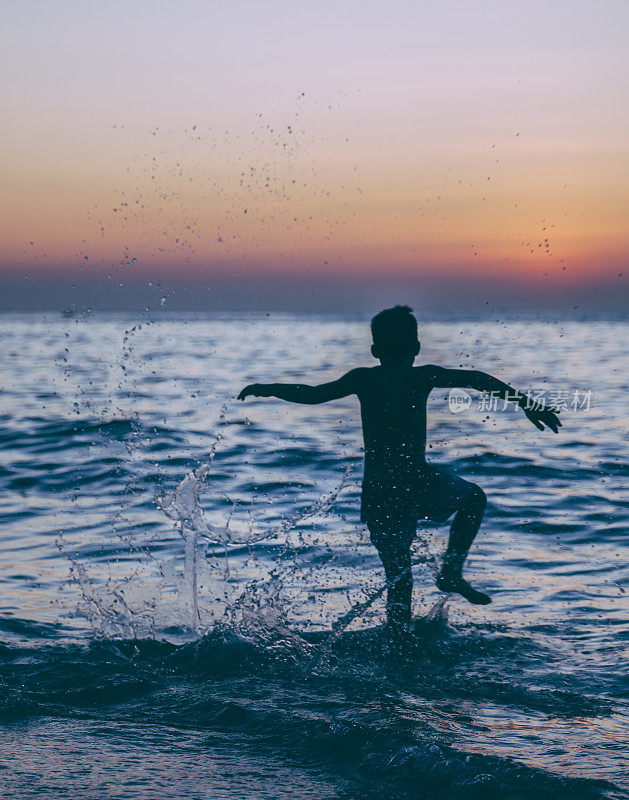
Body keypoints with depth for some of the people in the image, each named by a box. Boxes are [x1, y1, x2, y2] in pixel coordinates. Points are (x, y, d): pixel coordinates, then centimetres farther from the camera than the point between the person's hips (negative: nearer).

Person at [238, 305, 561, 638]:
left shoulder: (364, 379, 4)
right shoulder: (422, 377, -1)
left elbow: (313, 394, -2)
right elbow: (475, 379, -9)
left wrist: (266, 388, 12)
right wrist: (526, 403, -8)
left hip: (377, 496, 3)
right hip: (418, 485, -3)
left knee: (398, 578, 16)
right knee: (474, 497, 27)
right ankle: (451, 571, 17)